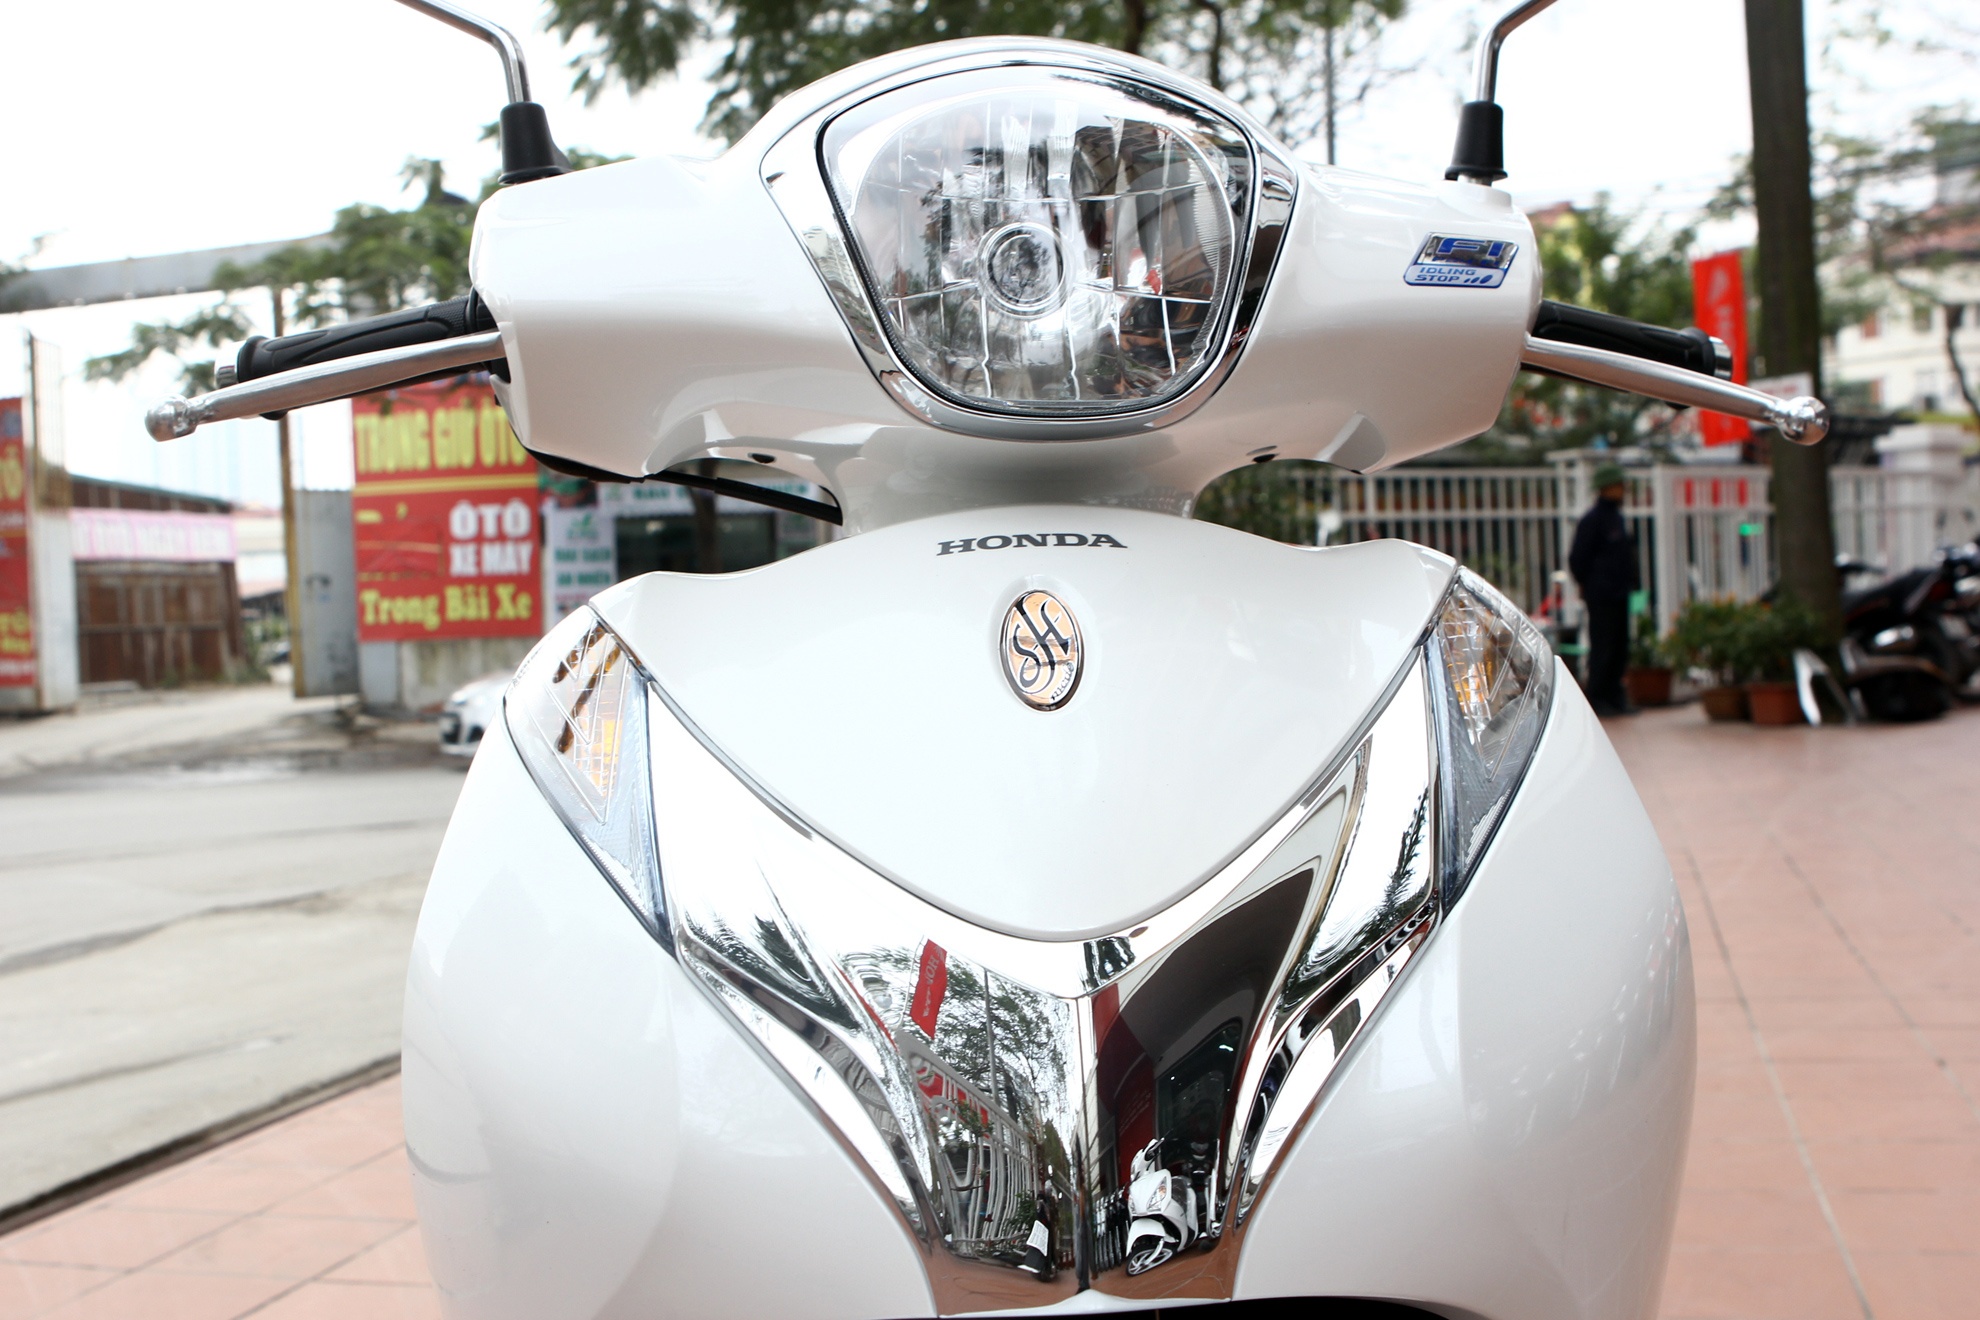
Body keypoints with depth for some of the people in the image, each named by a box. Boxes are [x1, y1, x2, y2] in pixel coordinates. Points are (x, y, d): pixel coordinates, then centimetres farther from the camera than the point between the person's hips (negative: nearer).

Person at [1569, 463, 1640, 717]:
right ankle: (1597, 699, 1)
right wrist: (1589, 586, -5)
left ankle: (1614, 696, 17)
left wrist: (1632, 581, 14)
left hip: (1620, 594, 8)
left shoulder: (1617, 518, 16)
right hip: (1601, 598, -8)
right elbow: (1578, 559, -10)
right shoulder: (1591, 520, -10)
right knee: (1602, 647, -5)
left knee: (1620, 648, 10)